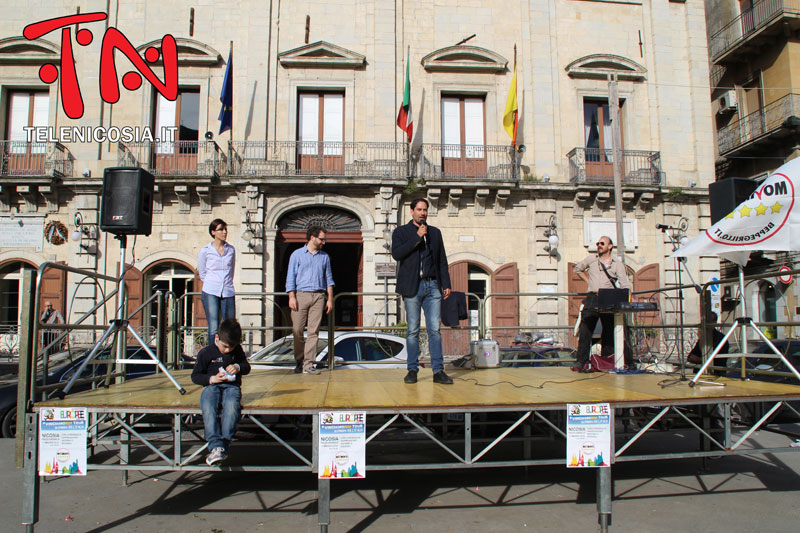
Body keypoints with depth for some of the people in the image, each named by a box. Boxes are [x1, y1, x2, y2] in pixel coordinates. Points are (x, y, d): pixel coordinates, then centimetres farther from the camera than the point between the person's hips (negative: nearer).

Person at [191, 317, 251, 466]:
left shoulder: (237, 350, 12)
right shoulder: (206, 352, 4)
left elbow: (247, 367, 21)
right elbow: (195, 376, 7)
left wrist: (238, 367, -3)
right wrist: (211, 379, -11)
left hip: (232, 386, 1)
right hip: (212, 386, 0)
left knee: (232, 405, -36)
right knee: (208, 407, -36)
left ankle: (223, 446, -39)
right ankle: (216, 445, -42)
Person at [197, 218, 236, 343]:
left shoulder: (231, 249, 10)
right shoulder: (205, 251, 3)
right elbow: (202, 273, 10)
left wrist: (227, 283, 11)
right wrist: (213, 283, 5)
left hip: (228, 292, 2)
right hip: (210, 292, -2)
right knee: (213, 329, -4)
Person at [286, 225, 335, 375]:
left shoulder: (324, 256, 16)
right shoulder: (297, 254, 7)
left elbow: (329, 279, 16)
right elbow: (291, 277, 3)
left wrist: (330, 299, 9)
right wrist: (292, 297, -7)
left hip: (318, 296, 2)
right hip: (301, 295, -2)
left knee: (314, 331, -3)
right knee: (297, 330, -3)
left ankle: (308, 364, 0)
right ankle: (299, 362, 11)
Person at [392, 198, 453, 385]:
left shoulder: (435, 232, 17)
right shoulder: (401, 232, 8)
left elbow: (442, 261, 17)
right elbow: (396, 254, -10)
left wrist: (446, 284, 9)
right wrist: (417, 237, -12)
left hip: (432, 286, 2)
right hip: (412, 287, -2)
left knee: (434, 329, -2)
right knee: (413, 330, 0)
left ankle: (438, 371, 0)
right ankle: (412, 369, 8)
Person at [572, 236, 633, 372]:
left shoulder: (617, 263, 6)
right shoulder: (591, 260, 13)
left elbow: (625, 284, -2)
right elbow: (578, 268, 30)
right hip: (592, 299, 1)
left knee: (609, 331, 3)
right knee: (585, 329, -6)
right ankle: (581, 362, -3)